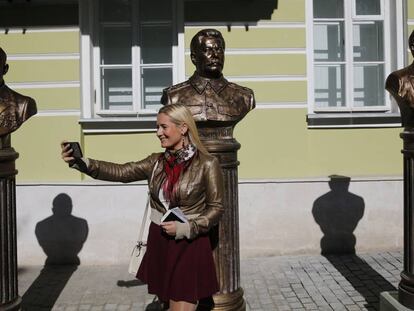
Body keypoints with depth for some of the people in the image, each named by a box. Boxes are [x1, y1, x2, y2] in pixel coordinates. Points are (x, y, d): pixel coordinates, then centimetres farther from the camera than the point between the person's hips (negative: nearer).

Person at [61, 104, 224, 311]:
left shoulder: (206, 164, -12)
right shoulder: (157, 162, 3)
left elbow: (216, 208, -7)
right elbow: (120, 172, -6)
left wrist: (185, 228, -20)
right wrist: (82, 163, -21)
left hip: (189, 247, -5)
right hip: (159, 245, 5)